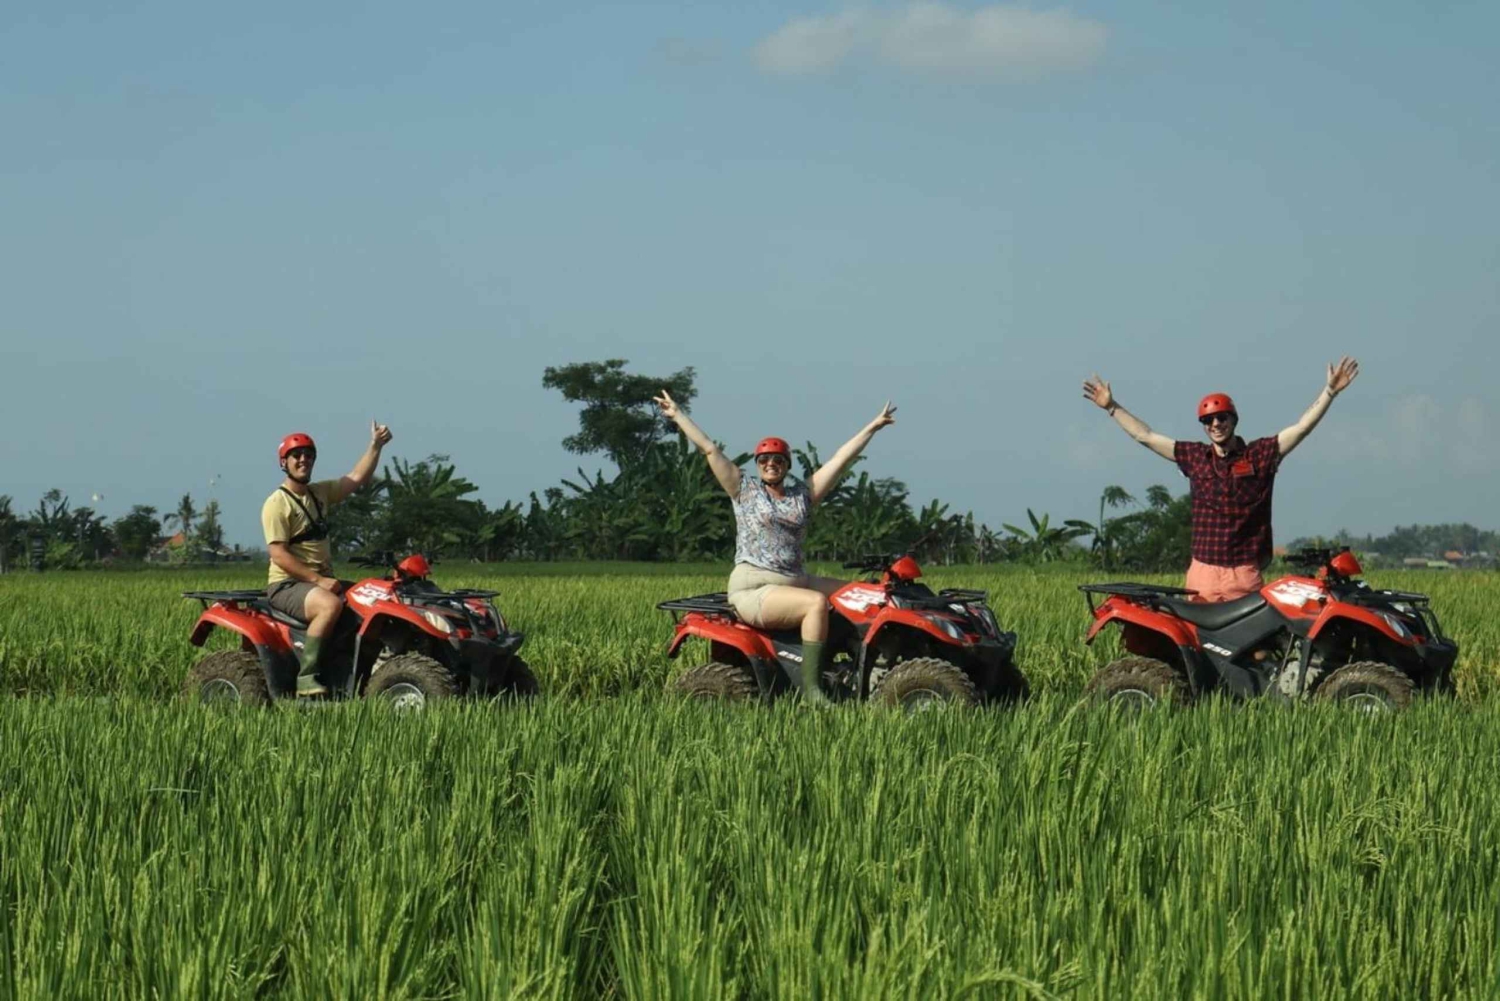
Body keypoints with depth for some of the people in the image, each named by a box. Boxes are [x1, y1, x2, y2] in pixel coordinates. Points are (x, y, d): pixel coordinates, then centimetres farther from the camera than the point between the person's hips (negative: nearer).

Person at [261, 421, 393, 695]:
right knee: (330, 605, -37)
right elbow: (279, 555, -16)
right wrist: (318, 580, -22)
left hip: (322, 580, 8)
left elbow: (357, 478, 16)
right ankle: (307, 677, -35)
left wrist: (376, 445, 3)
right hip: (286, 585, -8)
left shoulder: (320, 493, 15)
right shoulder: (277, 504, -9)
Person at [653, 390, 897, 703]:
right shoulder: (744, 489, 6)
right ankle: (811, 690, -33)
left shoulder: (803, 495, 16)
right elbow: (709, 449, 7)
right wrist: (678, 416, 8)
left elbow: (841, 459, 18)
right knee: (816, 602, -30)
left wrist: (872, 427, 19)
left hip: (794, 582, 7)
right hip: (752, 588, -7)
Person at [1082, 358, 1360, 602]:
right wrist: (1112, 407, 21)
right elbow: (1145, 436, 19)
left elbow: (1303, 427, 0)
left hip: (1246, 573, -2)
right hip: (1203, 572, 2)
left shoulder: (1260, 455, 5)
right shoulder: (1194, 457, 12)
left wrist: (1330, 391, -8)